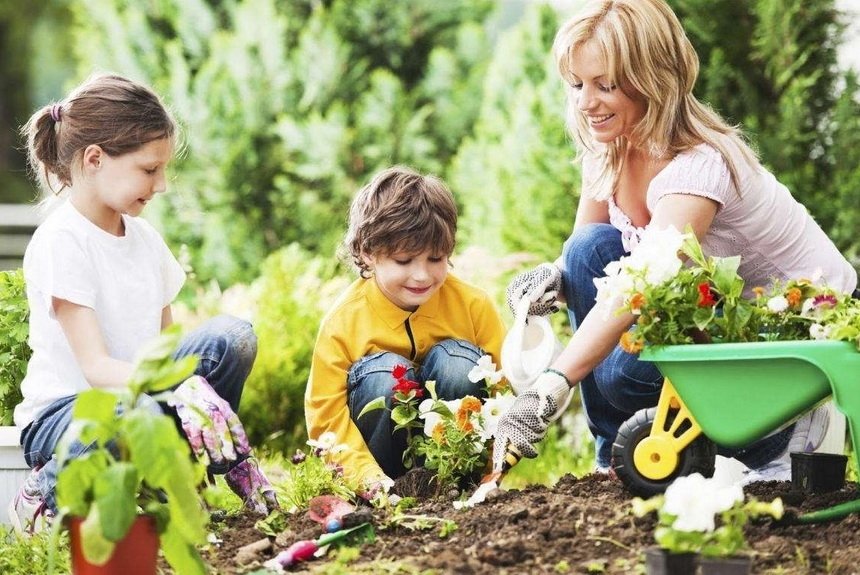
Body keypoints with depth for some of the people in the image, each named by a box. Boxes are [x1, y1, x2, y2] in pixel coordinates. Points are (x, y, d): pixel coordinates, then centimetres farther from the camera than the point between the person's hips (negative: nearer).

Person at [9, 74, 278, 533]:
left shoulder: (143, 237, 11)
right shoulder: (61, 241, -14)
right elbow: (96, 366, -21)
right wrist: (178, 387, -36)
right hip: (62, 411, -7)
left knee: (232, 337, -15)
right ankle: (46, 495, -12)